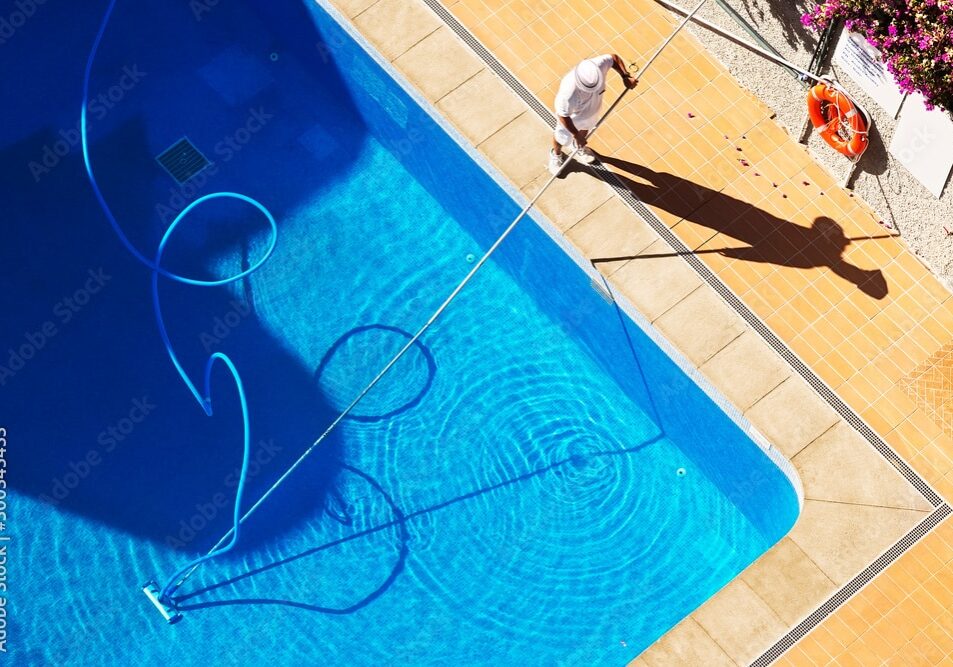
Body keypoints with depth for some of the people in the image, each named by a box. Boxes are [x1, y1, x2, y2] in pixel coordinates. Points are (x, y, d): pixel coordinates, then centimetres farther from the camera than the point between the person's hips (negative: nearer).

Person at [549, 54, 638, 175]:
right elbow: (563, 116, -33)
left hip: (592, 108, 4)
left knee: (585, 128, 35)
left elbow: (613, 58, -16)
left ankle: (579, 147, 69)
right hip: (572, 115, -4)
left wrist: (626, 76, -26)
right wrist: (576, 135, -25)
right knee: (563, 138, 27)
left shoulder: (598, 65, -38)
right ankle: (556, 154, 61)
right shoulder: (569, 93, -49)